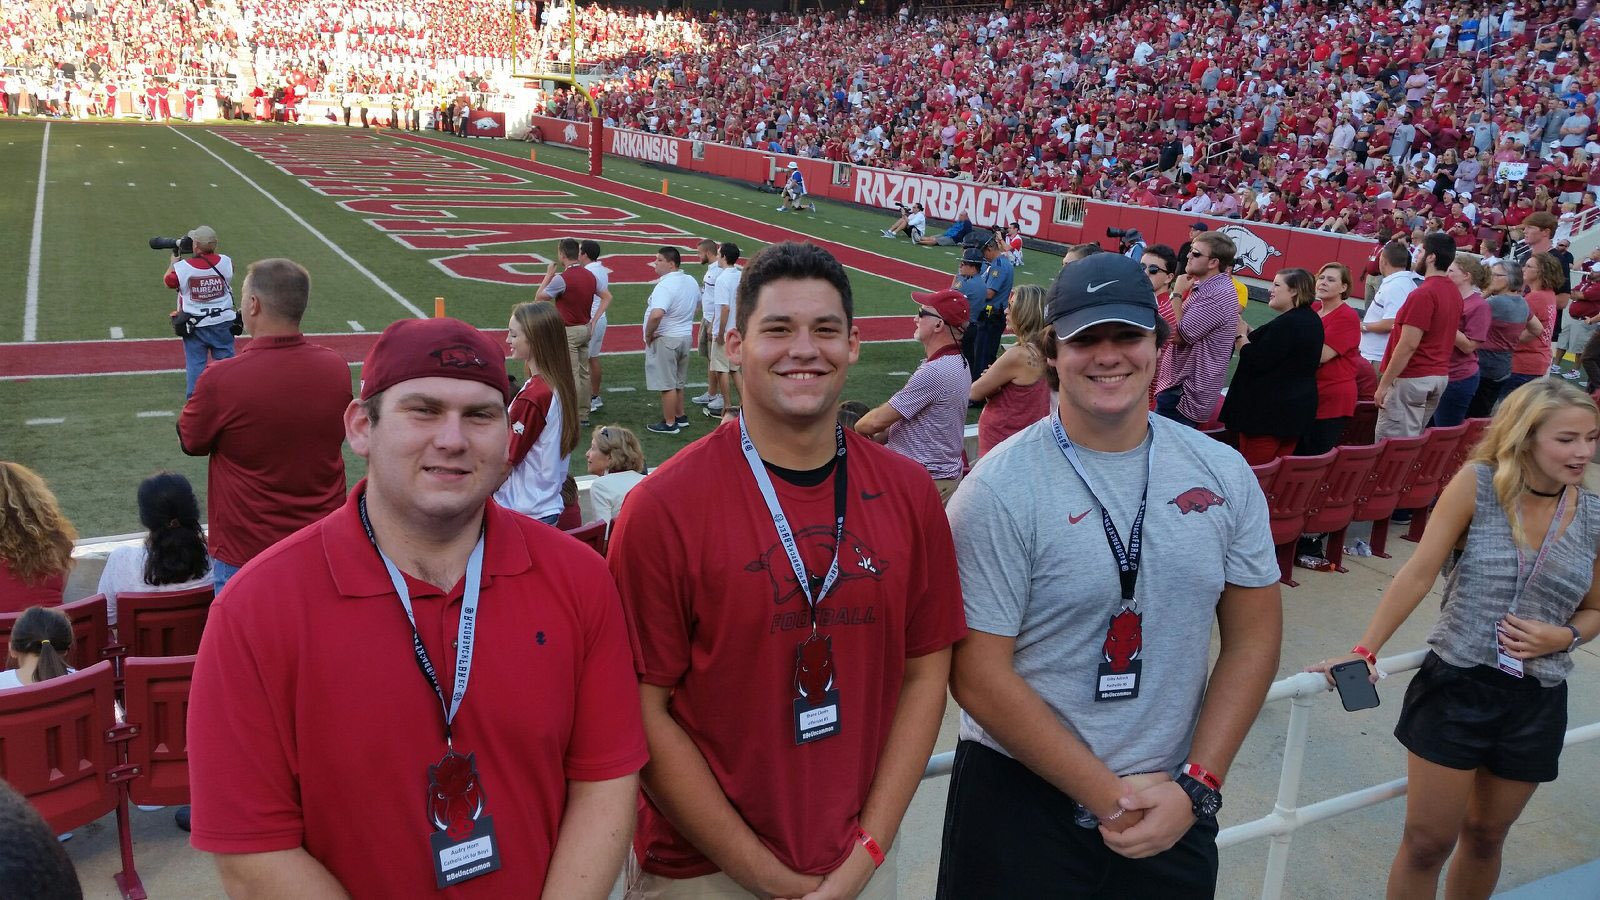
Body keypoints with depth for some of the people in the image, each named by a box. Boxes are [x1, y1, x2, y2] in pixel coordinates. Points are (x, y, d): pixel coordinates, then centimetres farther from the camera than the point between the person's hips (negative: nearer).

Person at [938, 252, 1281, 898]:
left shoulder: (1224, 475, -1)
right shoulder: (999, 489, -15)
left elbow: (1253, 637, 3)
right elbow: (980, 677, -16)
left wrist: (1196, 786, -6)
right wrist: (1108, 796, -14)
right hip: (1023, 804, -3)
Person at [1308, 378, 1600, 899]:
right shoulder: (1477, 484, -11)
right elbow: (1419, 573, -13)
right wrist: (1364, 652, -18)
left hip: (1536, 703, 3)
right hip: (1456, 686, -3)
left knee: (1485, 835, 18)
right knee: (1427, 842, 2)